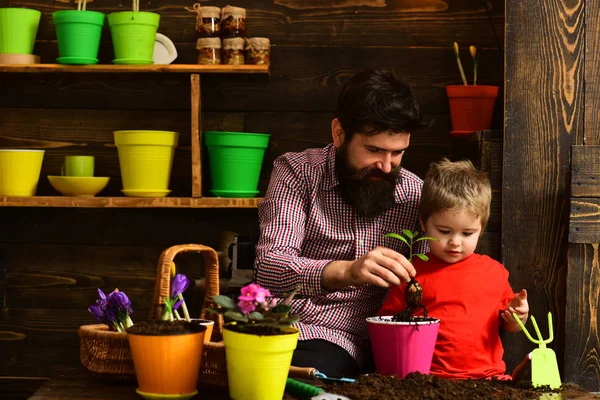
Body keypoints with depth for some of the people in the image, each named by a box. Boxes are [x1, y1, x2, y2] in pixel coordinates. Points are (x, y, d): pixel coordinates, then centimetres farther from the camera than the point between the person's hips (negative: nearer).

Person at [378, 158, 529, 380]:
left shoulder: (494, 272, 15)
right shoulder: (413, 272, 7)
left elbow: (507, 325, 26)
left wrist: (517, 317, 4)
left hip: (488, 375, 2)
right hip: (429, 377, -1)